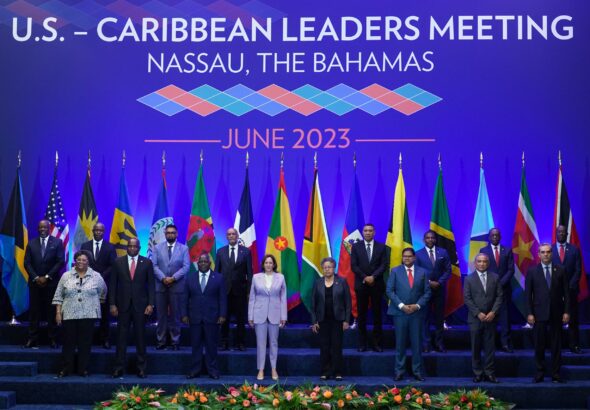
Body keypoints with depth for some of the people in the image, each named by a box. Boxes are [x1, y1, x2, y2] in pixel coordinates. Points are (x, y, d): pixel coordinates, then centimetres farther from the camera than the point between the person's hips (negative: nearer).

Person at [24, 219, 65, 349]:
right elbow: (27, 263, 6)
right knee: (34, 311, 0)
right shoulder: (31, 243, 10)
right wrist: (35, 277, -8)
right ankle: (32, 339, 2)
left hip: (52, 282, -2)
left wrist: (47, 277, -9)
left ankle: (53, 339, 3)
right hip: (35, 282, 2)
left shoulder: (57, 242, 3)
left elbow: (61, 262, -4)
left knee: (52, 311, -1)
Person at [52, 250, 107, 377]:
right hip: (69, 315, 1)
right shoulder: (66, 276, 5)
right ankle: (66, 368, 11)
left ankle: (83, 369, 10)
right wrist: (58, 312, 1)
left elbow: (103, 292, 15)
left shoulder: (96, 276, 3)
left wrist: (97, 303, 15)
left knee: (85, 343, 2)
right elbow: (58, 296, 6)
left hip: (88, 315, -1)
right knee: (68, 342, 3)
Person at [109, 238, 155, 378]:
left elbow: (151, 285, 3)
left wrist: (150, 304, -5)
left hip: (140, 305, 0)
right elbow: (113, 284, 4)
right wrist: (112, 304, -2)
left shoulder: (147, 263, 3)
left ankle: (141, 368, 11)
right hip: (123, 305, 0)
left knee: (140, 336, 4)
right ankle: (119, 367, 7)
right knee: (121, 336, 2)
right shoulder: (118, 262, 5)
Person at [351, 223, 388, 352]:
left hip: (377, 285, 0)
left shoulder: (381, 247, 5)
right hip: (361, 284, 0)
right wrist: (365, 278, -12)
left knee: (377, 314, 1)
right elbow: (353, 266, -2)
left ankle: (377, 343, 5)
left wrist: (373, 277, -16)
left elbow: (384, 265, -3)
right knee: (361, 314, 2)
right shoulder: (356, 247, 5)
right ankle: (362, 343, 5)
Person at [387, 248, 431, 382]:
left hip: (417, 312, 1)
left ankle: (417, 371, 11)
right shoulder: (395, 271, 4)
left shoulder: (422, 272, 7)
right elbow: (390, 291, -1)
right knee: (400, 343, 3)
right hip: (400, 312, -1)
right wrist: (401, 305, -11)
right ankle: (399, 371, 9)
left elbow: (427, 292, 5)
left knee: (417, 342, 4)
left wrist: (417, 305, -9)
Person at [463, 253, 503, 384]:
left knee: (490, 347, 2)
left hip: (491, 317, 1)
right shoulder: (469, 279, 4)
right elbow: (467, 299, -2)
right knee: (476, 347, 2)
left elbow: (499, 296, 3)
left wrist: (493, 312, -9)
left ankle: (489, 372, 7)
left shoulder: (495, 277, 8)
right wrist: (478, 314, -11)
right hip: (475, 318, -1)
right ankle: (477, 373, 9)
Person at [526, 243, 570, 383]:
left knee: (556, 345, 5)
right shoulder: (532, 271, 2)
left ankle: (555, 373, 11)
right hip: (539, 313, -1)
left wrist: (566, 311, -2)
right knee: (539, 345, 3)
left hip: (556, 314, 1)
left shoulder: (560, 270, 4)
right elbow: (528, 294, 1)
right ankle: (539, 373, 12)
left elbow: (566, 293, 4)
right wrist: (529, 313, -5)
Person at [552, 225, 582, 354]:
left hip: (571, 289, 1)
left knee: (573, 319, 2)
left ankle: (574, 345, 7)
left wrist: (571, 286, -8)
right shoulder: (549, 250, 5)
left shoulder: (574, 249, 6)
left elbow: (578, 270, 3)